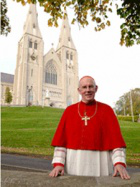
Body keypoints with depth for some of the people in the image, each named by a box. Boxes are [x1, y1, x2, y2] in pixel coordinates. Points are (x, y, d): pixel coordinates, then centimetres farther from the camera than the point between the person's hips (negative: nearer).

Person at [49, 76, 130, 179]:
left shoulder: (107, 110, 0)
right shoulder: (69, 111, 3)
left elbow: (116, 139, -6)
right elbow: (61, 139, 1)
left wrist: (120, 163, -18)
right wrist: (58, 163, -9)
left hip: (99, 165, -1)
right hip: (74, 164, 1)